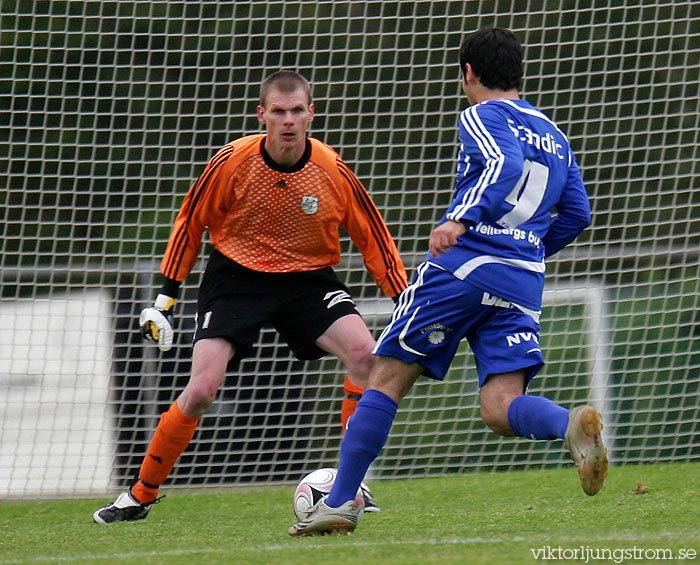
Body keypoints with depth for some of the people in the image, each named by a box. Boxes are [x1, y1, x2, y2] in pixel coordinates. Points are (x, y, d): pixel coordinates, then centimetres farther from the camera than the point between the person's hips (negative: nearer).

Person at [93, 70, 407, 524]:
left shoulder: (333, 172, -13)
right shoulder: (232, 163, -15)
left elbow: (374, 240, -2)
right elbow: (190, 223, 0)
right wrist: (167, 297, 0)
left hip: (308, 279, 1)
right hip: (236, 277, -1)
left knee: (365, 354, -23)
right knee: (202, 390, -17)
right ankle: (141, 495, 2)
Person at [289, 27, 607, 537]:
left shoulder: (482, 116, 2)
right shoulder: (554, 135, 23)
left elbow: (506, 164, -19)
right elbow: (577, 215, 21)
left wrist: (461, 219, -32)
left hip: (461, 266, -5)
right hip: (524, 284, 5)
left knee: (388, 378, 5)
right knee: (501, 409, -4)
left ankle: (340, 502, 4)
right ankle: (573, 423, -36)